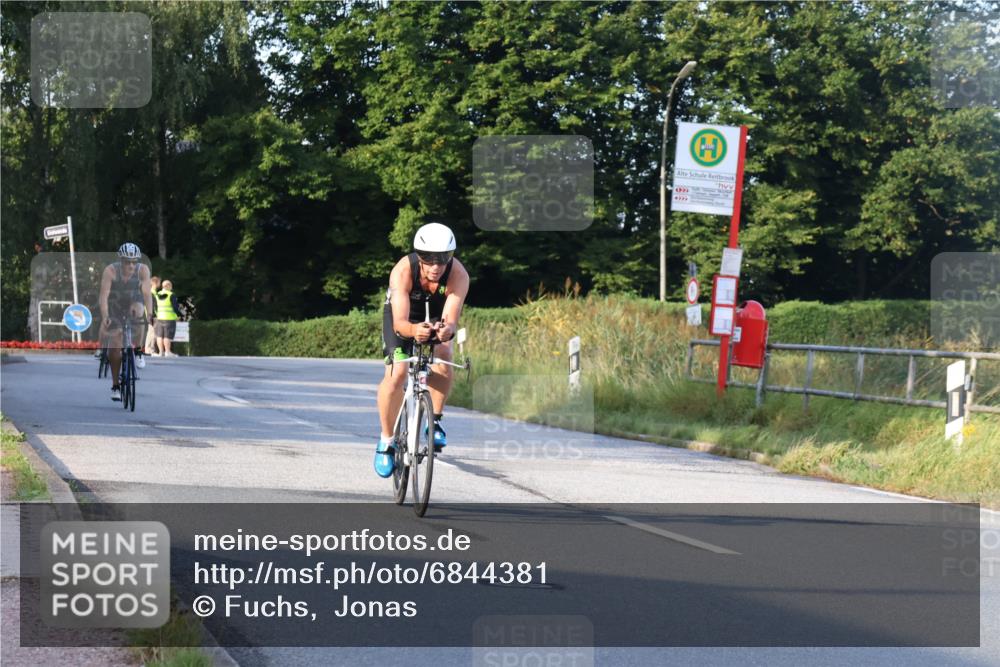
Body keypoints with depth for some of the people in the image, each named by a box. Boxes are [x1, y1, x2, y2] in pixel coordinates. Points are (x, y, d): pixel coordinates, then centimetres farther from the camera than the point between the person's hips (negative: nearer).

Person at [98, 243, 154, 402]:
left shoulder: (143, 270, -25)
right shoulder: (110, 270, -28)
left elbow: (147, 293, -31)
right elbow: (104, 295, -34)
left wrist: (149, 315, -46)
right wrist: (104, 317, -48)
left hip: (134, 302, 0)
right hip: (115, 306, 0)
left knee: (138, 312, -35)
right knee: (115, 347, -6)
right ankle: (115, 386, 8)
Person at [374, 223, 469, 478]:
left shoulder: (459, 275, -33)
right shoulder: (402, 271, -37)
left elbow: (451, 319, -41)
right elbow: (399, 322, -44)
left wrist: (447, 329, -65)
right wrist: (413, 330, -67)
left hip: (437, 317, 1)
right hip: (404, 318, -1)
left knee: (443, 359, -28)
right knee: (396, 373, -19)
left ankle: (436, 421, -7)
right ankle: (386, 440, -1)